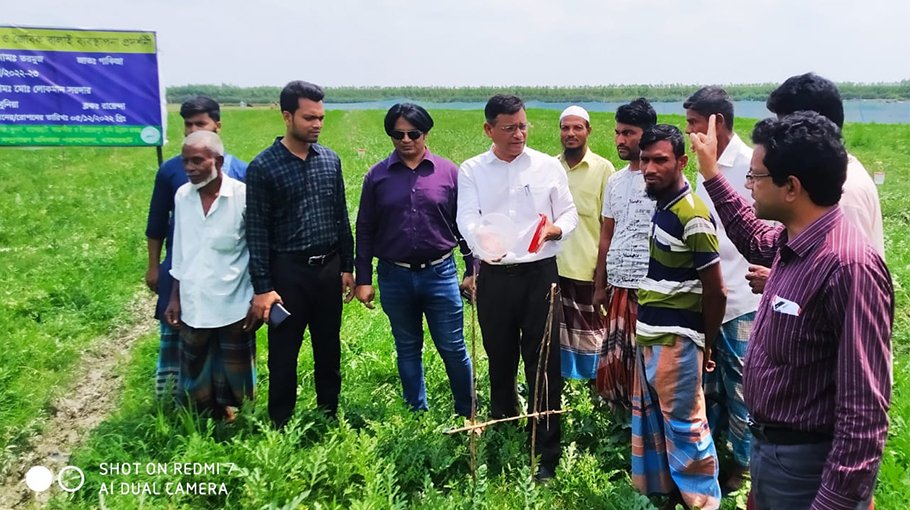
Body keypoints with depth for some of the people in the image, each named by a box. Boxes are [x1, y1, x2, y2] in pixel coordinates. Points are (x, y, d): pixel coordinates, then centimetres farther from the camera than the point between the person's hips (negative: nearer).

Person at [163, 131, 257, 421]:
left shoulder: (243, 196, -13)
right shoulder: (182, 196, 1)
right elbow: (180, 253, 9)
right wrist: (175, 298, 9)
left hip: (233, 307, -4)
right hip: (193, 307, 4)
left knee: (232, 378, 12)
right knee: (195, 378, 15)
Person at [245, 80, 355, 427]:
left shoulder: (330, 160, 5)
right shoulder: (263, 167, -8)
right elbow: (256, 231, -8)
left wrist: (347, 267, 11)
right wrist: (262, 288, -11)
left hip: (329, 267, 4)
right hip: (288, 271, -4)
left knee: (329, 348, 14)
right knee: (284, 352, 6)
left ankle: (329, 415, 30)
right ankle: (279, 424, 22)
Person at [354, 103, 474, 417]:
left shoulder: (448, 172, 0)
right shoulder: (377, 176, 2)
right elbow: (365, 230, 5)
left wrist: (472, 270, 3)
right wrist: (363, 279, 3)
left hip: (440, 274, -1)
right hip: (394, 277, 2)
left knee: (453, 349, 4)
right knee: (407, 350, 15)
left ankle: (468, 415, 21)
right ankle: (417, 415, 30)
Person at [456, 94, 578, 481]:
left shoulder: (548, 166, 3)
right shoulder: (471, 171, 3)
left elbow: (569, 213, 7)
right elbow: (467, 219, -8)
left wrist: (558, 228, -17)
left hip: (540, 273, -1)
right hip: (493, 276, 1)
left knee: (543, 363, -1)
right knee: (500, 360, 14)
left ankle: (546, 454, 9)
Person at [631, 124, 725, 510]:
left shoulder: (693, 215, -19)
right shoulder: (661, 206, 7)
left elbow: (715, 292, -15)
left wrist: (705, 346, -5)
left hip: (676, 340, -9)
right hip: (649, 336, 9)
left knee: (684, 425, 2)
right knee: (651, 420, 18)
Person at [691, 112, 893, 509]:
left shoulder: (848, 266, -27)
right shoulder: (793, 242, 0)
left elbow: (864, 409, -28)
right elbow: (754, 239, 27)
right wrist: (710, 172, 25)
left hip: (808, 463, -9)